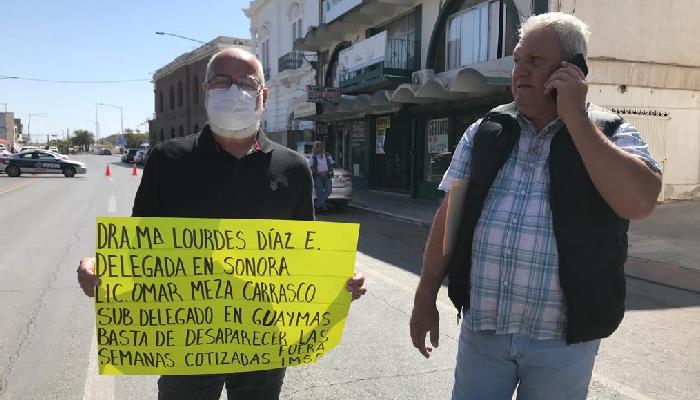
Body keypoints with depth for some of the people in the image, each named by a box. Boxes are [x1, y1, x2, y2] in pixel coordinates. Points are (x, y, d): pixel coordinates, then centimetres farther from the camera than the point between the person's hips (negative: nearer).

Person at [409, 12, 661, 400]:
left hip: (563, 339, -1)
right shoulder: (485, 131, 3)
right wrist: (425, 297, 3)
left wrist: (575, 117, -18)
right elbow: (449, 214, 4)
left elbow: (640, 202, -22)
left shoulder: (611, 134, -3)